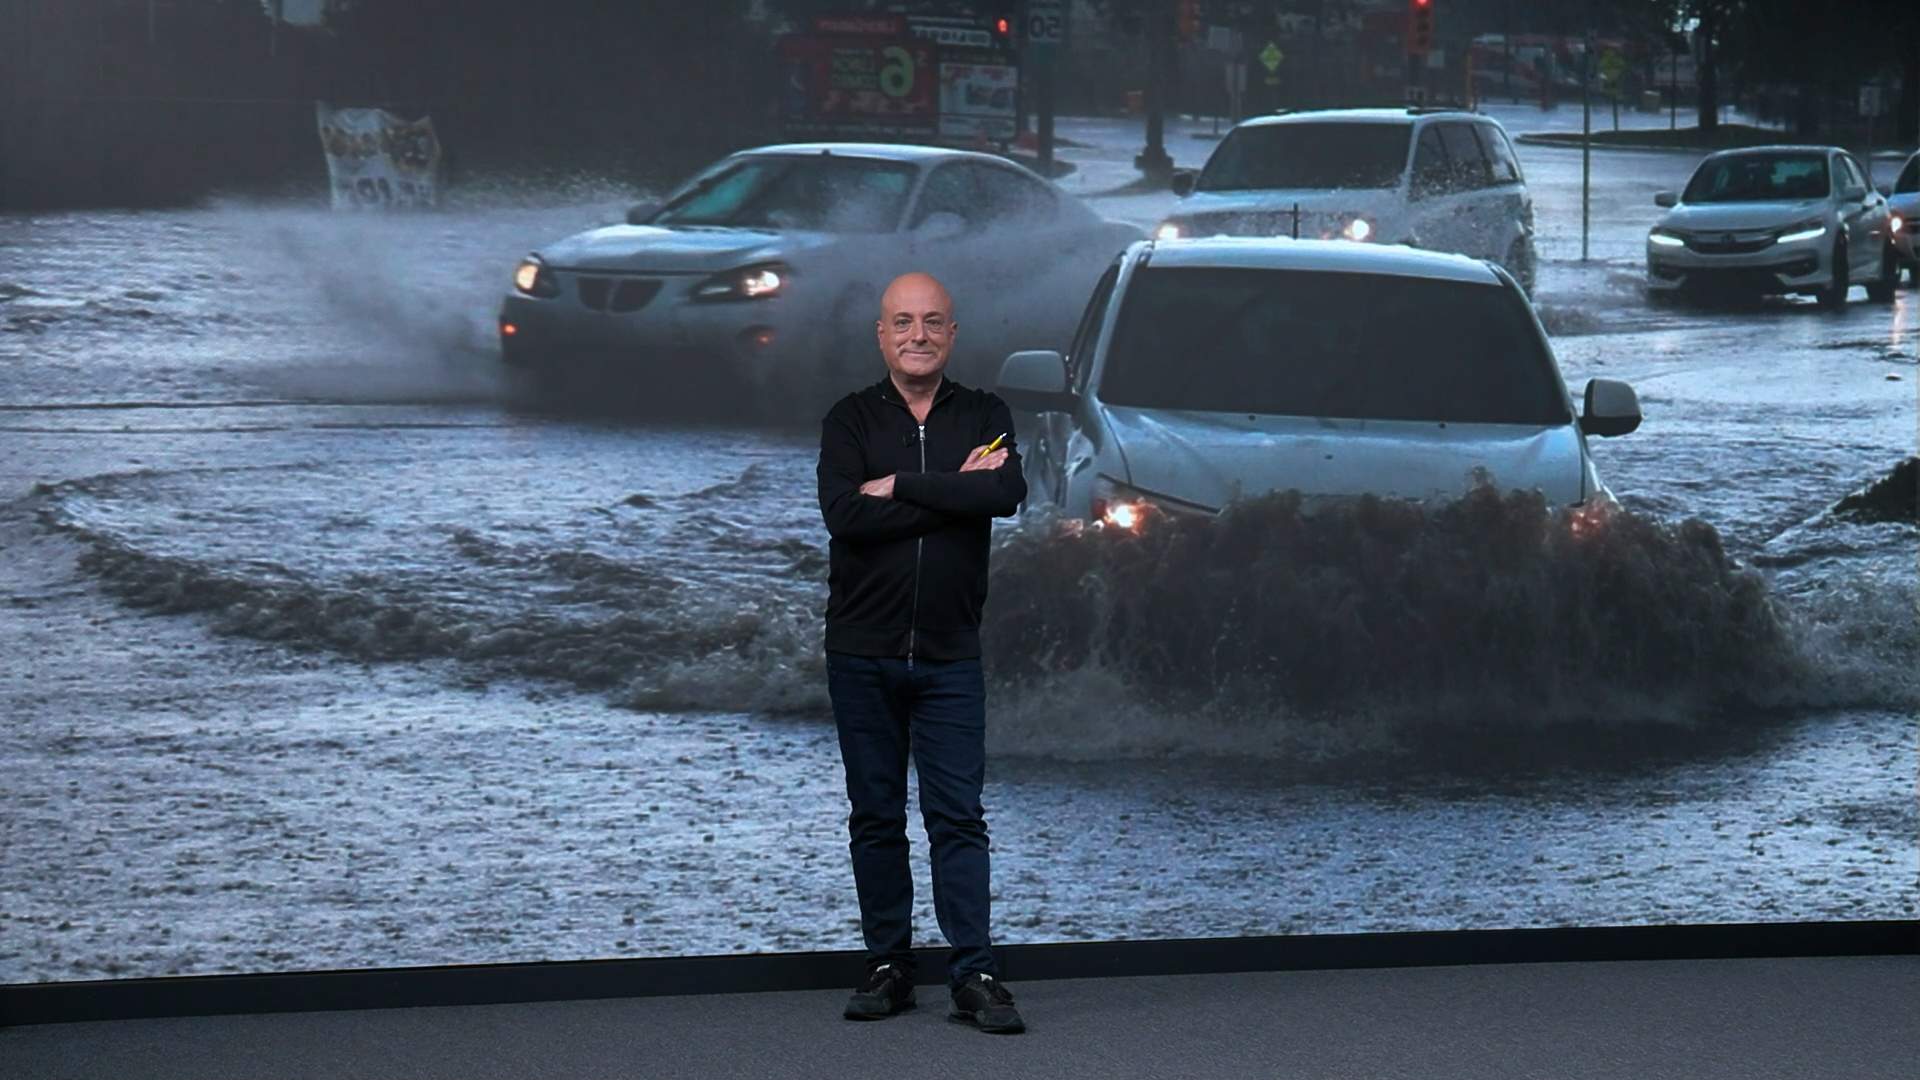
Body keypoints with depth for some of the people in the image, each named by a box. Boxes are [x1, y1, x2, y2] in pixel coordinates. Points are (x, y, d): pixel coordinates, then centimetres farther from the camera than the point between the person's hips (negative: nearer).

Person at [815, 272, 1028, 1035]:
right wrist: (952, 493, -14)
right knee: (875, 818, 7)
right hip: (862, 653, 0)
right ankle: (887, 967, 15)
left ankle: (974, 977, -2)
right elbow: (844, 514, -15)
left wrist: (899, 486, -15)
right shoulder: (849, 419, 2)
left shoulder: (984, 418, 5)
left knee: (958, 816, -3)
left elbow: (1006, 494, -16)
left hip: (949, 656, 0)